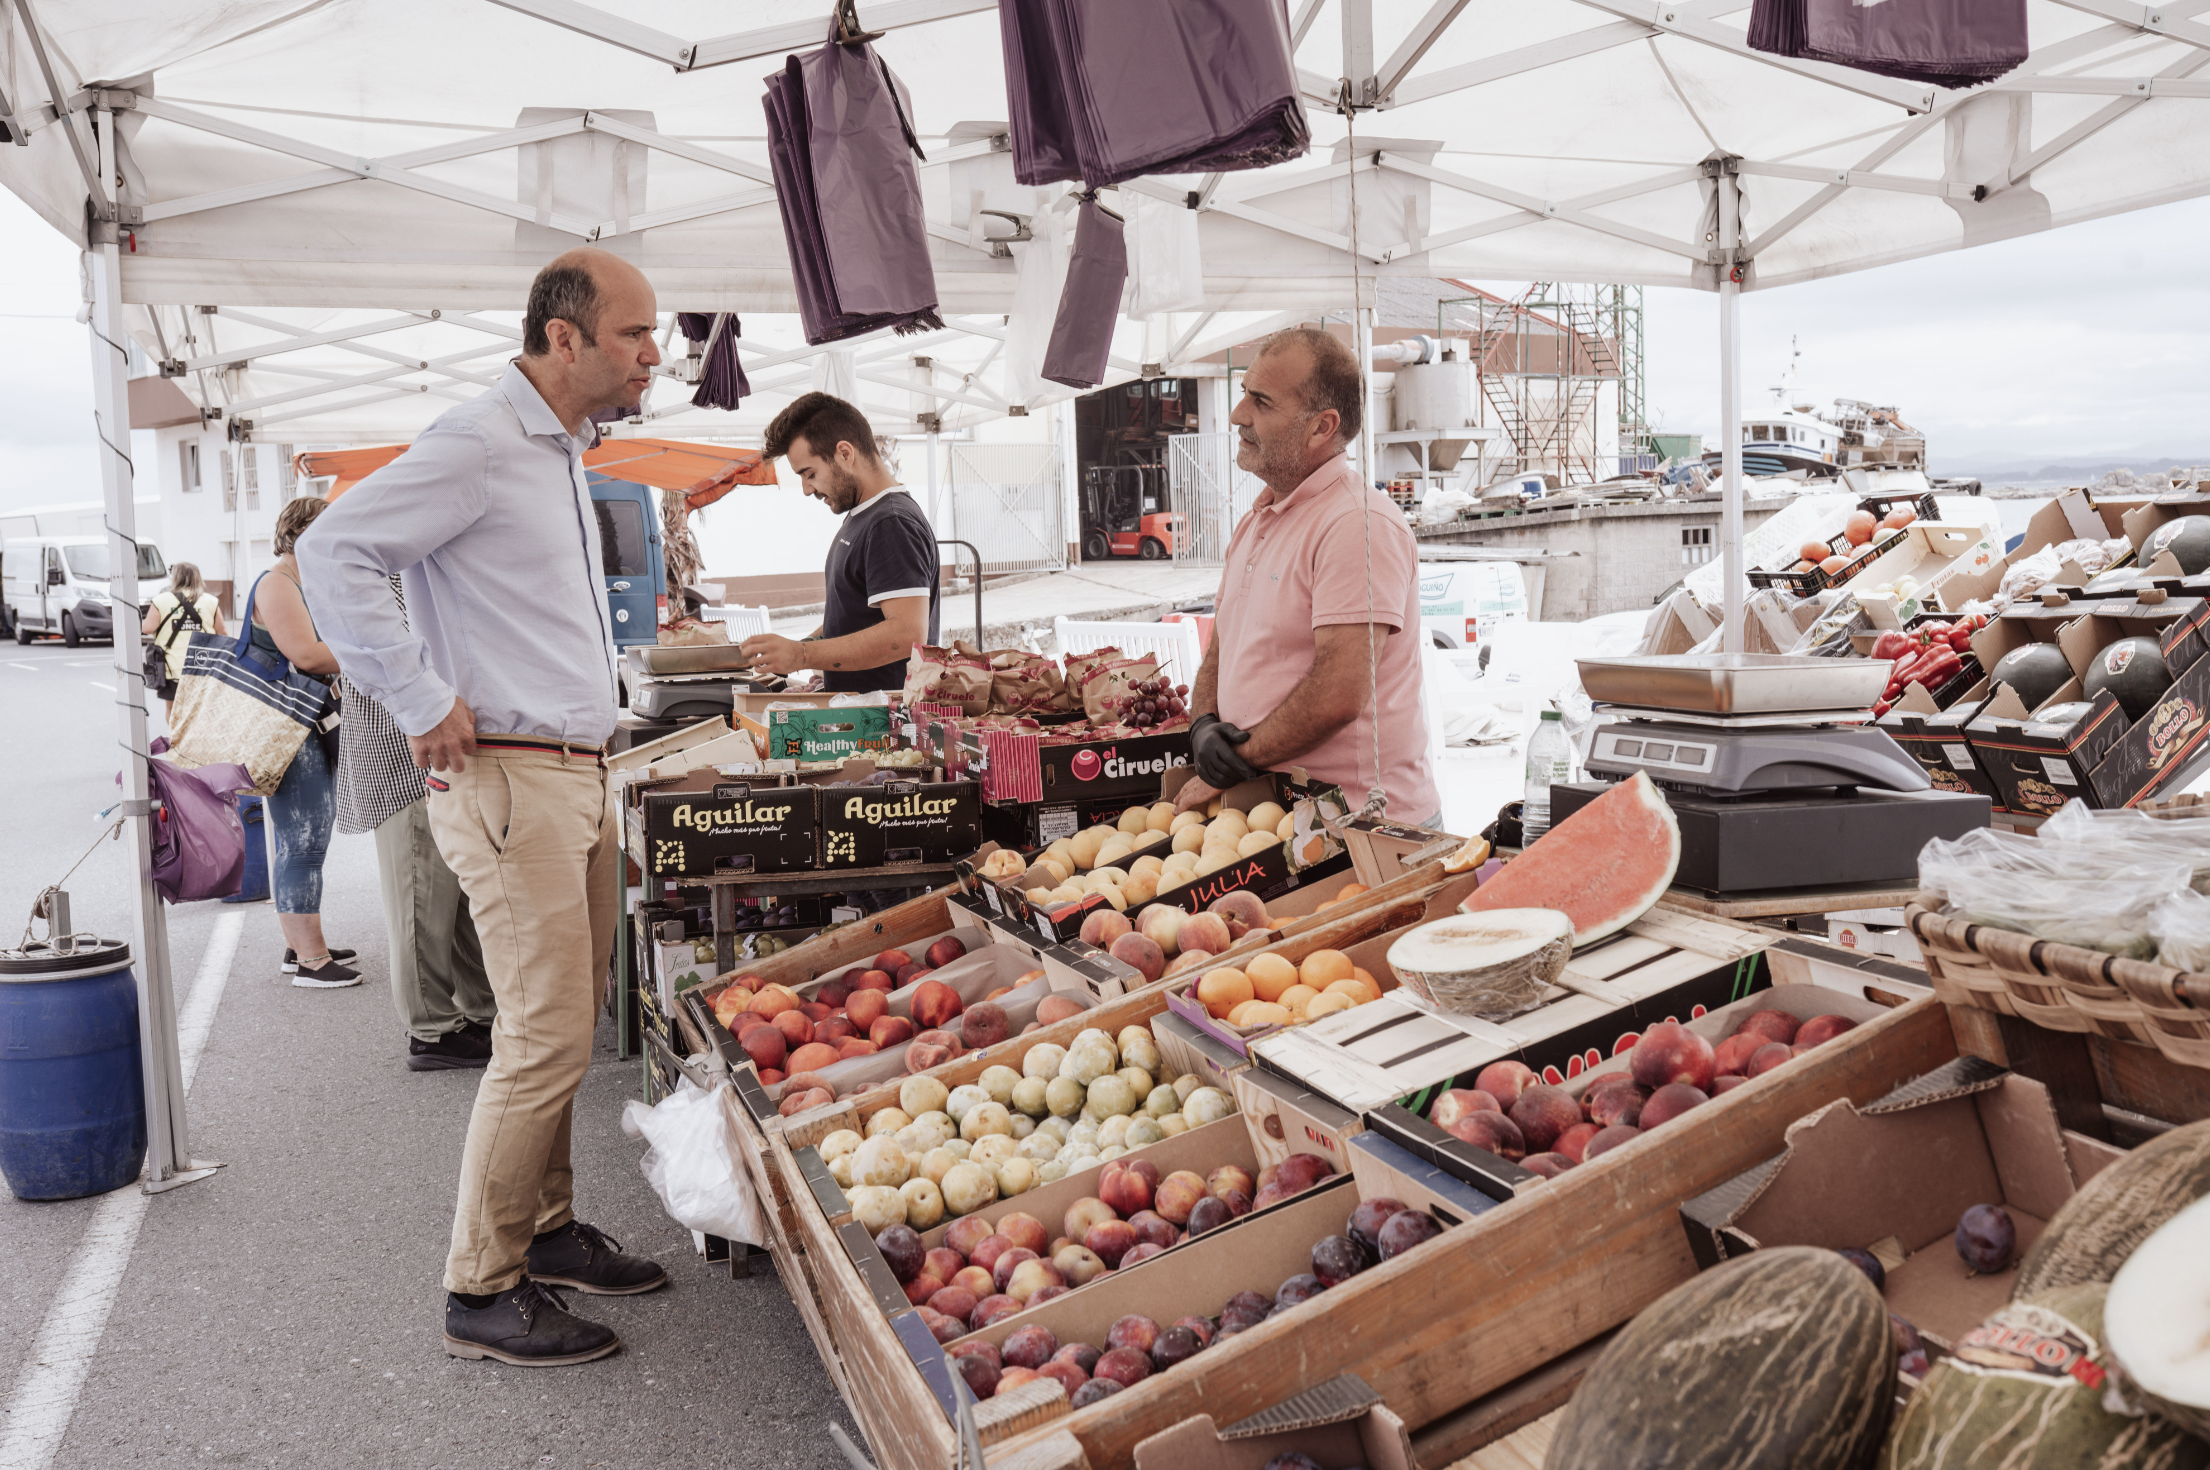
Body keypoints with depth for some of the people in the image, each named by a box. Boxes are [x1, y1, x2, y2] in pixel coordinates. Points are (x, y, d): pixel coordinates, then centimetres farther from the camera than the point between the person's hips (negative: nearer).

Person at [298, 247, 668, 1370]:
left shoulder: (561, 450, 17)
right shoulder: (478, 445, -13)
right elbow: (335, 551, -21)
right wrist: (422, 704, -19)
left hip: (580, 774, 9)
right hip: (511, 781, -9)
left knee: (564, 1026, 15)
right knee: (546, 1038, -7)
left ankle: (546, 1231, 29)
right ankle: (480, 1293, 7)